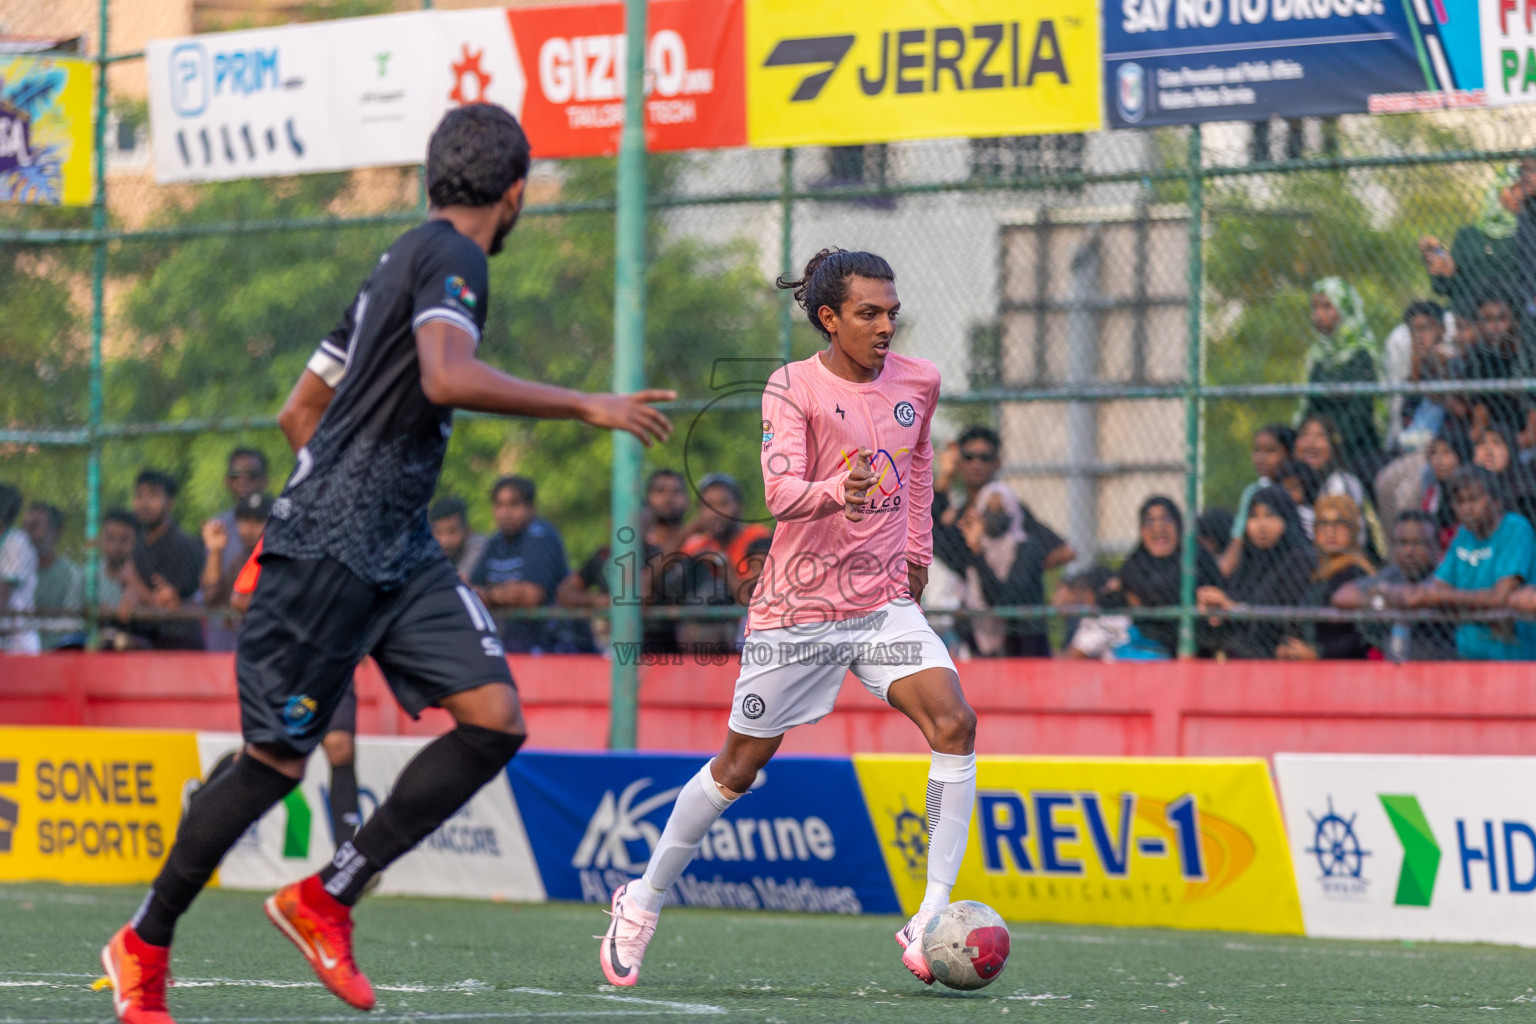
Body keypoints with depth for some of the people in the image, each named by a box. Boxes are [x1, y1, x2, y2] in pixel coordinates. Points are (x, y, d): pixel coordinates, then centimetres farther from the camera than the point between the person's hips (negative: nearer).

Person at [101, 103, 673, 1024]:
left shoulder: (403, 263, 20)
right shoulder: (451, 257, -9)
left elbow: (300, 411, 25)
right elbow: (446, 378, -30)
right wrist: (584, 406, -25)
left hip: (400, 553, 9)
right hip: (328, 551, -9)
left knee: (495, 719, -6)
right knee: (277, 762, -3)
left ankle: (326, 899, 0)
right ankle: (145, 946, 13)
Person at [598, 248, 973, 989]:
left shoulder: (917, 382, 5)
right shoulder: (794, 386, -10)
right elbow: (780, 494, -23)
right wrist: (838, 494, -43)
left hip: (884, 599, 4)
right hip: (797, 607, -4)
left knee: (954, 724, -20)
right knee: (741, 763, 7)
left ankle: (932, 917, -18)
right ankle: (642, 902, 28)